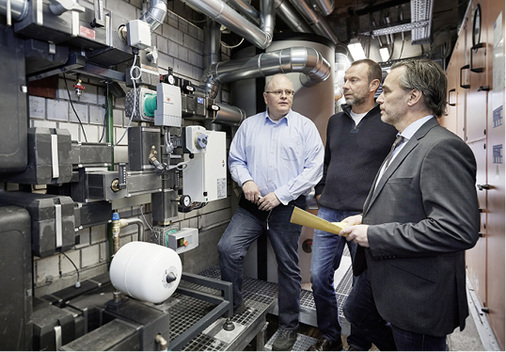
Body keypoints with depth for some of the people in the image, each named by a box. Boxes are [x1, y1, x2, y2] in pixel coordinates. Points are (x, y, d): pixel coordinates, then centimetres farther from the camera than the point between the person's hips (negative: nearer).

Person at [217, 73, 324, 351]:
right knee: (227, 247, -12)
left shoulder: (305, 127, 0)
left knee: (288, 265, 8)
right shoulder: (249, 125, 9)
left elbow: (314, 168, -7)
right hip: (252, 205, 3)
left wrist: (281, 195, -14)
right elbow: (235, 160, 12)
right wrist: (245, 181, -10)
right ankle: (234, 305, 15)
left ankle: (289, 326, 30)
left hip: (288, 207, -2)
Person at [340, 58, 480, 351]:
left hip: (417, 293, -10)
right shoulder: (406, 143, 10)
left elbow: (459, 229, -31)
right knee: (354, 312, 27)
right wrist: (368, 219, 3)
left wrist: (374, 235, -26)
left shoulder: (443, 147, -23)